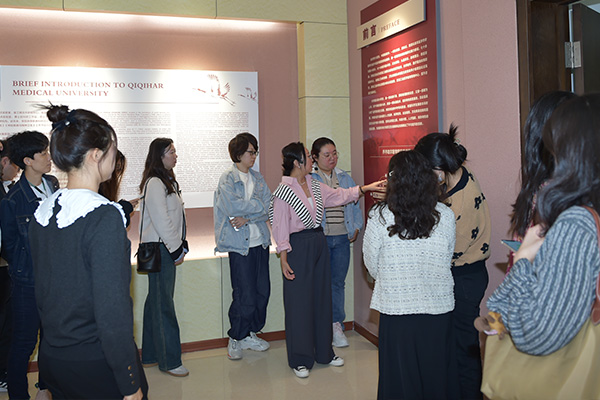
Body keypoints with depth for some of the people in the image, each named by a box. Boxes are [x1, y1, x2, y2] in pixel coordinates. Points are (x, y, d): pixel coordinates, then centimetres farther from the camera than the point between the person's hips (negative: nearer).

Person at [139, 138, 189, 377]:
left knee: (156, 301, 15)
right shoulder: (154, 184, -14)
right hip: (159, 249, -10)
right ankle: (169, 361, 6)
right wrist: (176, 250, -15)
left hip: (167, 248, 10)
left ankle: (151, 355, 26)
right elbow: (160, 221, -19)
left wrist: (181, 245, 12)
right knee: (163, 305, -3)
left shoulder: (168, 181, 16)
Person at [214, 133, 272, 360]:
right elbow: (233, 207, -17)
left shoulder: (258, 178, 13)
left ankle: (250, 334, 25)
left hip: (260, 241, 6)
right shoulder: (227, 179, -3)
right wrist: (258, 205, -5)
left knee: (263, 291, 7)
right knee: (245, 295, -4)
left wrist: (247, 217, -12)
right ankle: (235, 339, 16)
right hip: (240, 245, -6)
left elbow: (268, 209, 3)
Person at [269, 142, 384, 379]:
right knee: (299, 301, 0)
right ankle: (300, 359, 15)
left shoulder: (313, 185, 9)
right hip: (298, 246, -7)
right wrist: (284, 260, -15)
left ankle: (323, 351, 29)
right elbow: (280, 227, -13)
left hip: (318, 242, 8)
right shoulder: (284, 191, -12)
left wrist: (365, 188, 12)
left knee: (322, 297, 14)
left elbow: (339, 196, 18)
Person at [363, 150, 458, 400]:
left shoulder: (379, 216, -11)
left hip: (397, 308, -2)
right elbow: (447, 261, 6)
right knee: (436, 374, 17)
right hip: (438, 308, 2)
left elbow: (372, 266, -1)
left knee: (401, 376, 13)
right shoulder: (445, 215, -4)